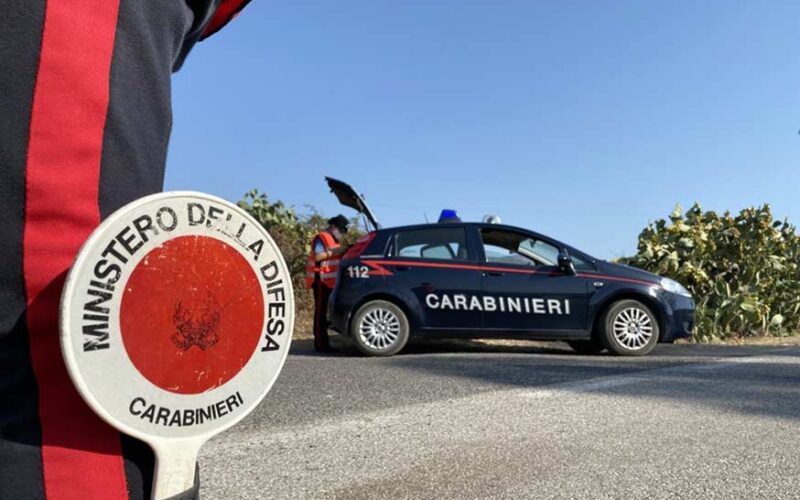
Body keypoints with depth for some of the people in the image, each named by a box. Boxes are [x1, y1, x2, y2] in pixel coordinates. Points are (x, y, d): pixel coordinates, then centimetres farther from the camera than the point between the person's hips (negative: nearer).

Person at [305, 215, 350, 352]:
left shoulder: (334, 240, 23)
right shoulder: (321, 238, -7)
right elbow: (317, 256, -20)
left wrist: (344, 252, 11)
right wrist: (333, 252, -21)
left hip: (330, 281, 9)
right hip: (321, 280, -9)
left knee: (326, 311, 9)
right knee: (321, 311, -10)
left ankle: (324, 343, 13)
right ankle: (320, 344, -10)